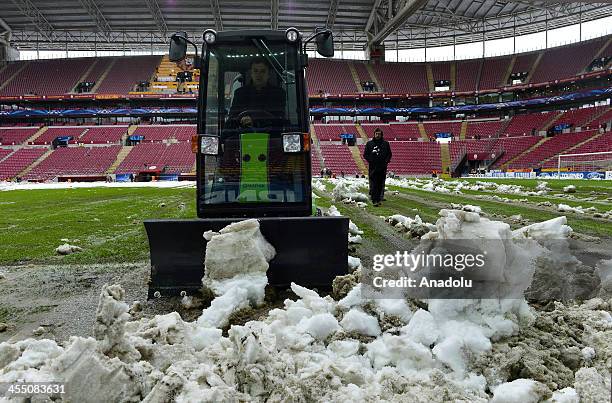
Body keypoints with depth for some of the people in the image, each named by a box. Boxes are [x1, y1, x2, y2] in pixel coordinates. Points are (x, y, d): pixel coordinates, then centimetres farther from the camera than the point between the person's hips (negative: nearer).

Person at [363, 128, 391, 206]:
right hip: (372, 168, -2)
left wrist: (386, 162, -4)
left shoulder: (385, 144, 9)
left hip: (382, 168, 2)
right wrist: (370, 161, -7)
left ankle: (378, 199, 14)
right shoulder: (369, 144, 6)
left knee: (381, 185, 5)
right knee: (373, 185, -7)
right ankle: (375, 200, -7)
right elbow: (365, 154, 7)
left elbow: (389, 154, 11)